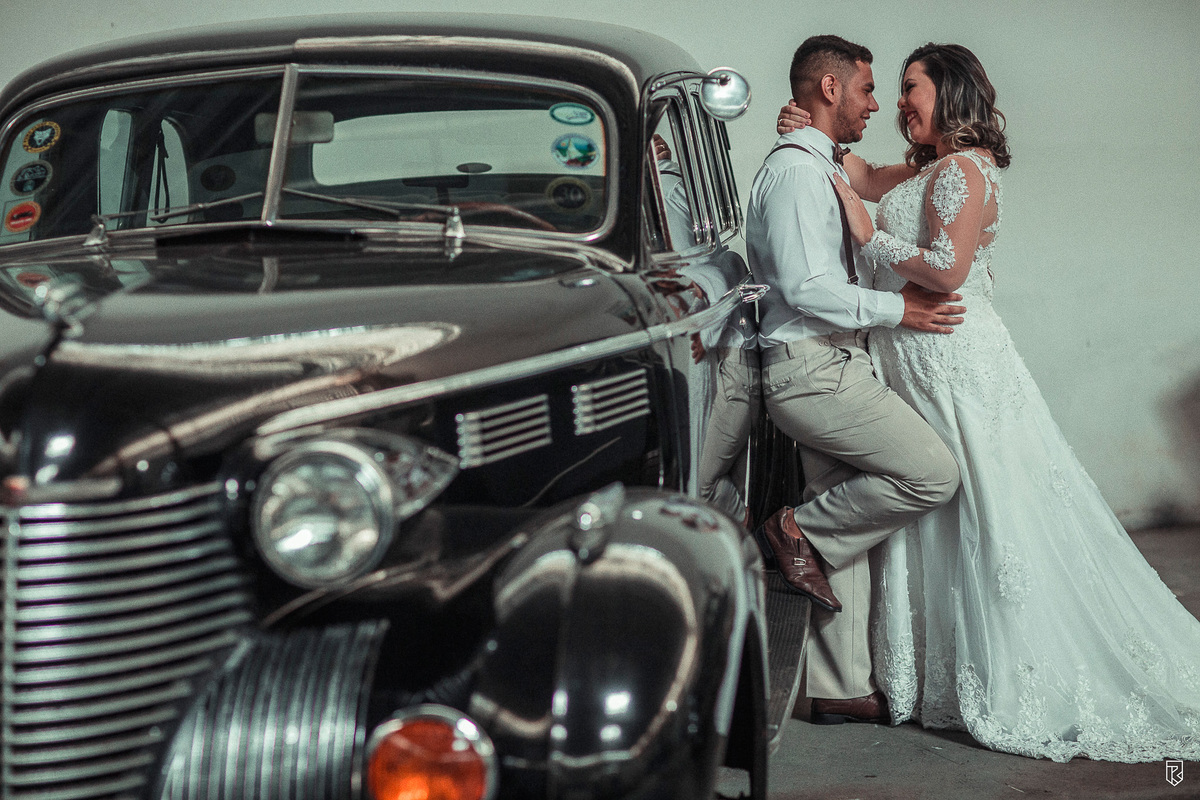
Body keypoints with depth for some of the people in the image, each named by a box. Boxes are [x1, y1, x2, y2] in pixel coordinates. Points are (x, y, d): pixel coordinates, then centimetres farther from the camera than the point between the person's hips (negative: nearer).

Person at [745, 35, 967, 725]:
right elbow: (805, 287, -21)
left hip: (829, 369, 10)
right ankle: (801, 531, -2)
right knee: (934, 473, -14)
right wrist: (896, 307, -14)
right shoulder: (797, 169, -12)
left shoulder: (821, 170, 21)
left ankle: (842, 688, 14)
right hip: (815, 371, -10)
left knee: (848, 538, 9)